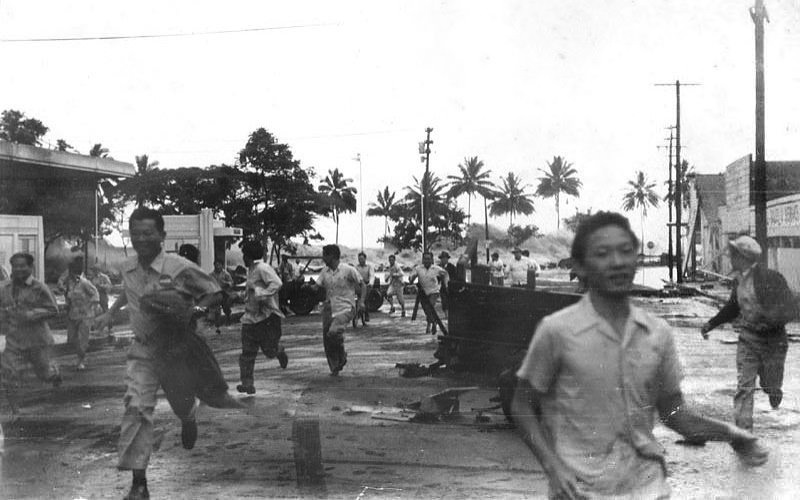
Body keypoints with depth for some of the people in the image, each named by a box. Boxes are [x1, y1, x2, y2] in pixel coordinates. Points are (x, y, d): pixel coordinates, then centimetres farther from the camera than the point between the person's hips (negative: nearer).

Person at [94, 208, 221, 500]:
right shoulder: (128, 269, -2)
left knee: (181, 403, 13)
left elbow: (214, 293, -10)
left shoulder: (179, 268, -20)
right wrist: (110, 313, 15)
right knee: (136, 408, -11)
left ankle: (188, 421, 56)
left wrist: (196, 309, -27)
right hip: (142, 350, 3)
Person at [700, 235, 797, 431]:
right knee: (744, 386, -7)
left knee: (770, 387, 13)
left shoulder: (771, 278, -19)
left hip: (772, 340, -4)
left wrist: (766, 317, -35)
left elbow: (791, 310, -21)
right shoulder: (738, 280, 1)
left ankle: (775, 395, 50)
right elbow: (733, 308, 19)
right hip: (748, 339, 4)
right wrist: (711, 324, 16)